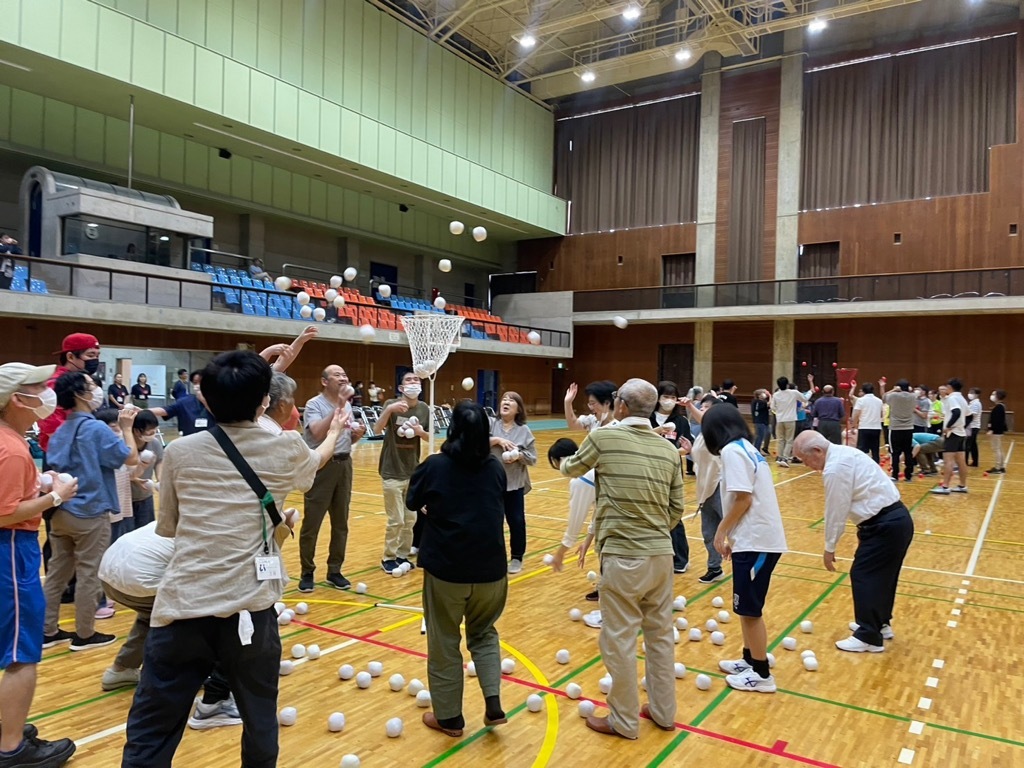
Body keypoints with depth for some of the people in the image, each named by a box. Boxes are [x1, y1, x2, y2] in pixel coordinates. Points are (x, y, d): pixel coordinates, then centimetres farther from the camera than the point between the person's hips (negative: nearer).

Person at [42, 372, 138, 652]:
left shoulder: (61, 430, 10)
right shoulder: (96, 428, -16)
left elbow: (53, 467, 18)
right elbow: (131, 458, -13)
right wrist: (126, 427, -3)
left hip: (61, 512, 8)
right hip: (90, 513, -8)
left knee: (57, 572, 14)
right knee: (89, 575, 3)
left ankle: (48, 631, 22)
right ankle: (84, 635, 12)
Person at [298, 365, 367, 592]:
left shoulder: (347, 405, 11)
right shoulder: (314, 404, -9)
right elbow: (318, 433, -26)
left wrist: (358, 433, -3)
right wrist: (338, 406, -26)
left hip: (344, 464, 6)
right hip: (321, 466, -6)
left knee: (341, 523, 10)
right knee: (312, 523, 1)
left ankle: (334, 571, 21)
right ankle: (307, 573, 14)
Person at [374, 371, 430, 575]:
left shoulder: (424, 408, 2)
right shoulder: (392, 404, -11)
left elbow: (429, 437, 8)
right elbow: (377, 430, -23)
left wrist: (420, 432, -14)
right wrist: (389, 410, -39)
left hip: (412, 471, 5)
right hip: (393, 472, -5)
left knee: (410, 519, 12)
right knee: (396, 520, -1)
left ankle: (403, 555, 28)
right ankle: (388, 558, 17)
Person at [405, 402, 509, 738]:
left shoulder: (435, 466, -10)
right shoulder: (496, 468, -1)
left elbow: (412, 502, 5)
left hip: (446, 569, -3)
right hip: (490, 569, 3)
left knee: (444, 642, 14)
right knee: (483, 634, 24)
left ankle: (449, 717, 25)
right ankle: (493, 704, 15)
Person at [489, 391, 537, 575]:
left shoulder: (524, 431, 0)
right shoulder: (490, 424, -1)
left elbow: (533, 458, -1)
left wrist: (519, 456, -19)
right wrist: (496, 440, -20)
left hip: (514, 484, 0)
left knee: (516, 521, 5)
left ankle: (517, 557, 20)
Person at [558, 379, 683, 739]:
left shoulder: (603, 438, -10)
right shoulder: (669, 449, 2)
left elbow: (572, 469, 10)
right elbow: (676, 508, 9)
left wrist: (566, 461, 33)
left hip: (622, 556, -5)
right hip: (661, 554, 6)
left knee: (619, 639, 8)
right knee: (660, 634, 18)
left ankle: (624, 721, 22)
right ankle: (663, 712, 33)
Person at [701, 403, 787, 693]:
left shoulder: (732, 450, -14)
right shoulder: (745, 448, 14)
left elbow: (743, 499, -19)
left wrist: (721, 532, -9)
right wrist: (731, 534, 17)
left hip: (755, 541, -9)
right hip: (760, 538, 9)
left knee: (750, 609, 3)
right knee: (746, 607, 19)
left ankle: (762, 675, 14)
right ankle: (750, 661, 31)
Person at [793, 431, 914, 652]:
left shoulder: (834, 469, -20)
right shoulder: (843, 453, 10)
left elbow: (835, 512, -13)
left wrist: (829, 548, -1)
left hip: (885, 525, -10)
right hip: (896, 519, 10)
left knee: (864, 575, -2)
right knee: (881, 574, 20)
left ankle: (869, 637, 5)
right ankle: (880, 623, 34)